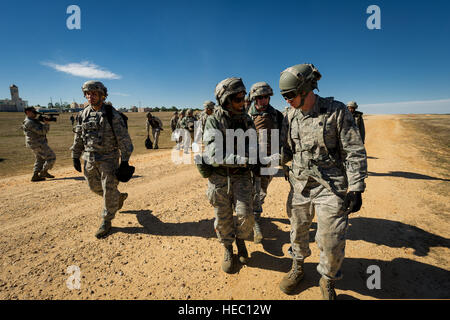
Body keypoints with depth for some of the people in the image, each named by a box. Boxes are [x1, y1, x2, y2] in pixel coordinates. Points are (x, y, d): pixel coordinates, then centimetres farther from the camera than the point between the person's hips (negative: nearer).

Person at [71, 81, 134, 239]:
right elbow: (78, 137, 14)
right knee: (95, 187, 17)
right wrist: (75, 157, 13)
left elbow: (124, 139, -13)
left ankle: (106, 222, 15)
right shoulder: (84, 114, 5)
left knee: (109, 191, -1)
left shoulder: (112, 114, -12)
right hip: (89, 159, 6)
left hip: (108, 158, -6)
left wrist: (125, 161, -15)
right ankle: (119, 197, 42)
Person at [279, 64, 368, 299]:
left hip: (330, 188, -4)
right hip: (299, 185, 4)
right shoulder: (290, 117, 3)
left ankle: (327, 282, 29)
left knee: (331, 242, 1)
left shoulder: (336, 111, -10)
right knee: (298, 231, 17)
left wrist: (356, 189, -12)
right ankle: (297, 268, 43)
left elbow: (355, 152, -8)